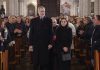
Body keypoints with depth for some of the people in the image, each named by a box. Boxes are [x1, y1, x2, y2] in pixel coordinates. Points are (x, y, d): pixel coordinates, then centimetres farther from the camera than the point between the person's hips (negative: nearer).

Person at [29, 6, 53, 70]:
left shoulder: (49, 20, 3)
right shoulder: (33, 21, 6)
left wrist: (50, 43, -5)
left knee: (45, 61, 5)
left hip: (45, 44, -1)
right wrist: (30, 44, -1)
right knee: (36, 61, 5)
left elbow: (51, 32, 1)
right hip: (36, 44, 1)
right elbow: (31, 33, 4)